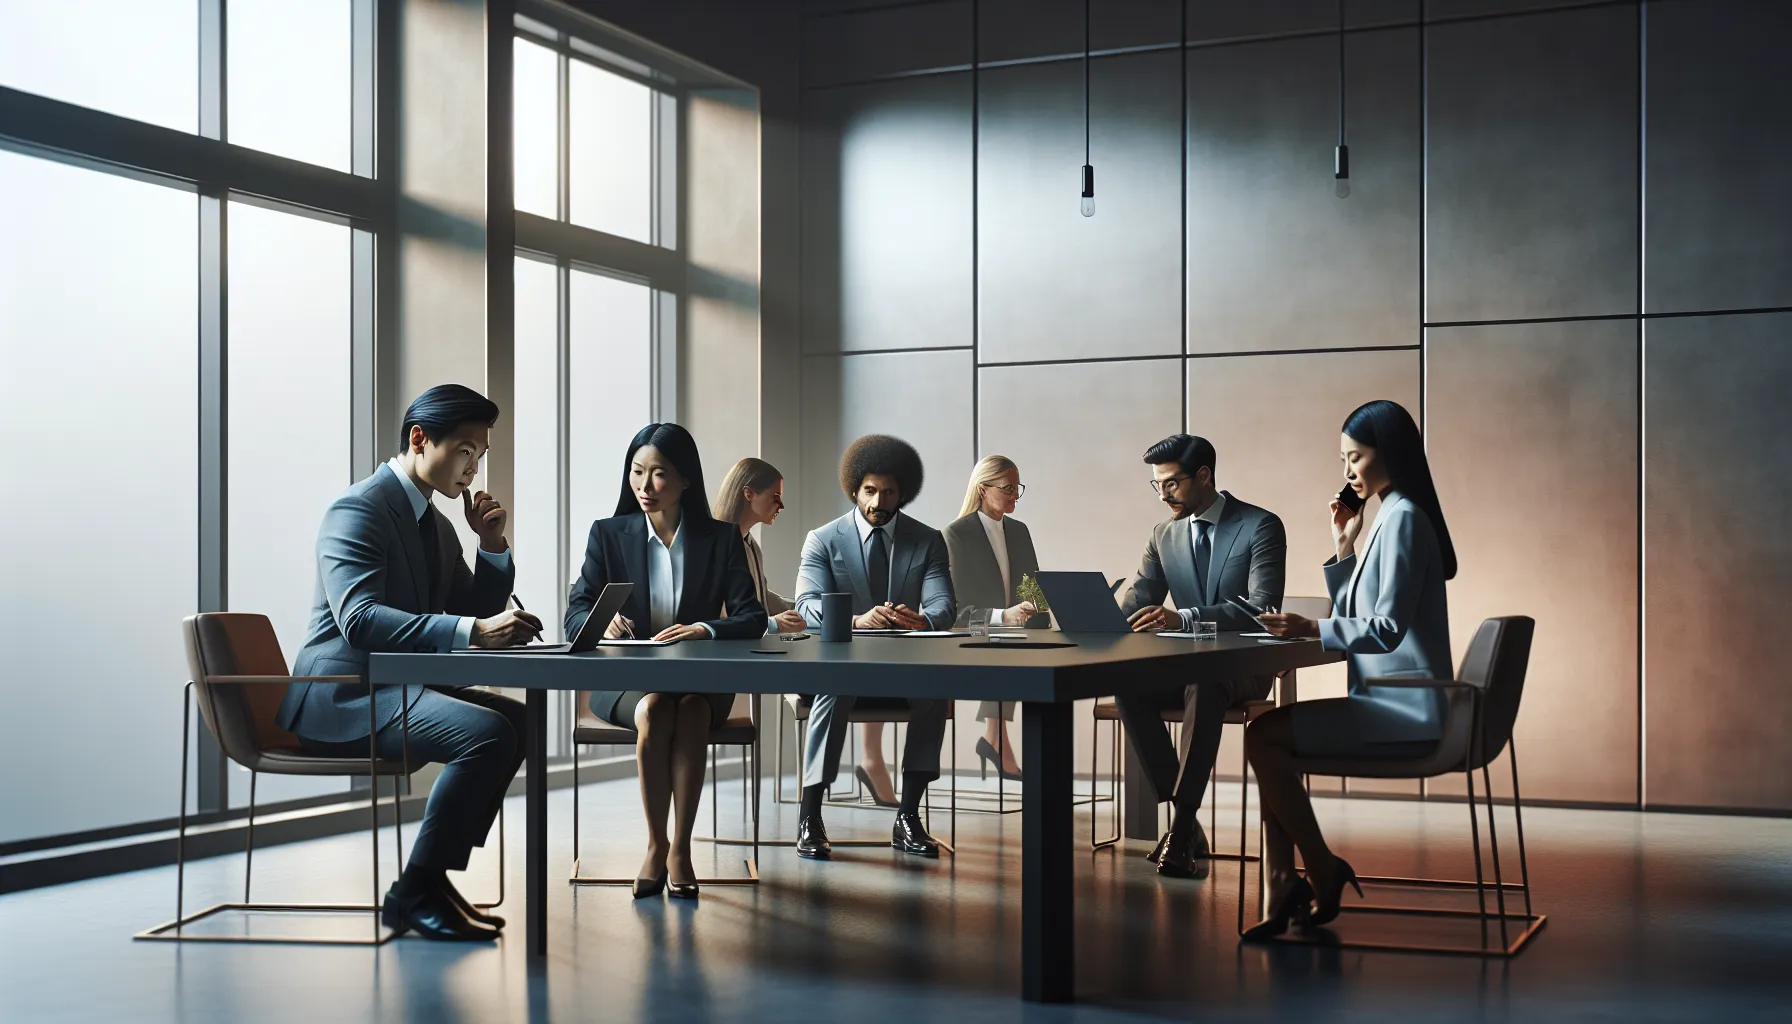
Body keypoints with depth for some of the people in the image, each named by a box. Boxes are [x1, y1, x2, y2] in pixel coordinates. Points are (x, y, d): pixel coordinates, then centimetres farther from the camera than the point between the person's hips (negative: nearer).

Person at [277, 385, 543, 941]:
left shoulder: (435, 523, 16)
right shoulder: (358, 509, -13)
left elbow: (474, 613, 17)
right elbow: (358, 618, -28)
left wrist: (493, 546, 1)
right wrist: (473, 631, -37)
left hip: (397, 687, 10)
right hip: (340, 698, -10)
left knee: (517, 719, 0)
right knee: (487, 733, -25)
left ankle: (435, 875, 2)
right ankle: (413, 894, -15)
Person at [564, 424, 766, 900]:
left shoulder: (721, 539, 4)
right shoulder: (609, 534, 5)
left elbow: (752, 618, -5)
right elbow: (575, 615, -2)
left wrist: (705, 630, -27)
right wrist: (602, 623, -28)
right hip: (625, 681, 0)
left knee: (690, 711, -34)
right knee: (653, 711, -34)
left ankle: (680, 848, -28)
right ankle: (656, 844, -21)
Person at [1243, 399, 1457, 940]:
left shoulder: (1404, 519, -13)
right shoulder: (1390, 517, 18)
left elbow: (1387, 629, -21)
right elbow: (1355, 618, 21)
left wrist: (1313, 629, -27)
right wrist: (1344, 547, 12)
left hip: (1405, 713, -11)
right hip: (1392, 704, 11)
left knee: (1263, 736, -17)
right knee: (1271, 737, 3)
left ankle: (1323, 874, -3)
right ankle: (1283, 894, -5)